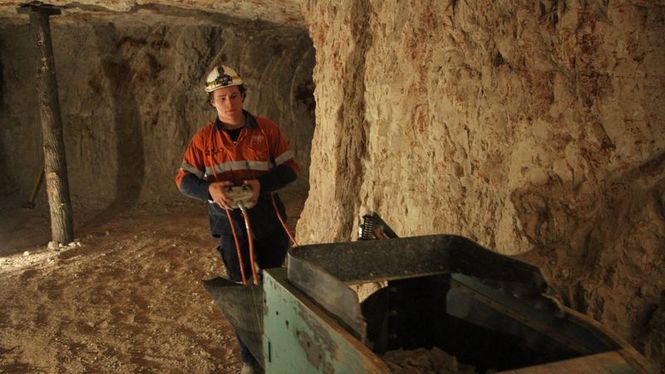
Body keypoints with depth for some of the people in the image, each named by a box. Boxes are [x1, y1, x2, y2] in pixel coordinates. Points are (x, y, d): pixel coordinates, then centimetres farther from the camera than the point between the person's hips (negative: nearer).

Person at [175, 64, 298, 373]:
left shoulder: (266, 130, -2)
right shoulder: (203, 138, -1)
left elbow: (290, 168, -2)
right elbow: (183, 180, 0)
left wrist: (262, 183, -20)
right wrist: (210, 189, -21)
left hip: (269, 220, 1)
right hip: (230, 222, 0)